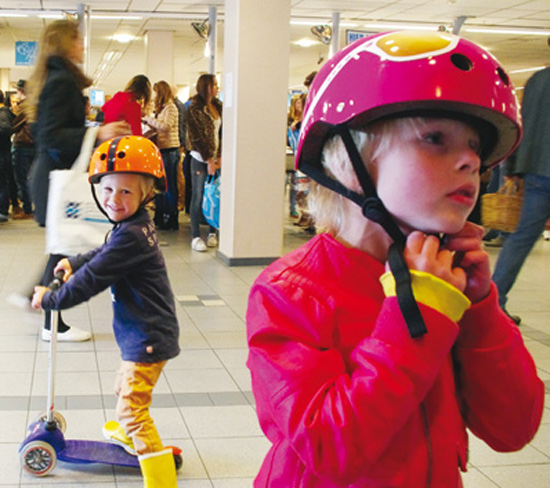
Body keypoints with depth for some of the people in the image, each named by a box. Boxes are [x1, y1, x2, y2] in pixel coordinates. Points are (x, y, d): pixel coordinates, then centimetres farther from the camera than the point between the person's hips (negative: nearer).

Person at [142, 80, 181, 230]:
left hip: (170, 151, -9)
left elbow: (166, 127, -23)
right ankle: (160, 218, 24)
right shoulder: (163, 108, 16)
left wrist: (149, 119, -14)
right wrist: (149, 122, 5)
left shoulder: (171, 108, -11)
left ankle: (172, 221, 3)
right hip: (163, 150, 9)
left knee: (169, 186, -3)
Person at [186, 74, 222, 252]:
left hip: (215, 158, 5)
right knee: (198, 197, -2)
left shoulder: (218, 107, 11)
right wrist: (209, 161, -11)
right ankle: (196, 236, 3)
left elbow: (222, 132, 7)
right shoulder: (195, 109, -6)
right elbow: (197, 137, -9)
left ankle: (212, 233, 15)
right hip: (200, 158, -5)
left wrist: (219, 157, -5)